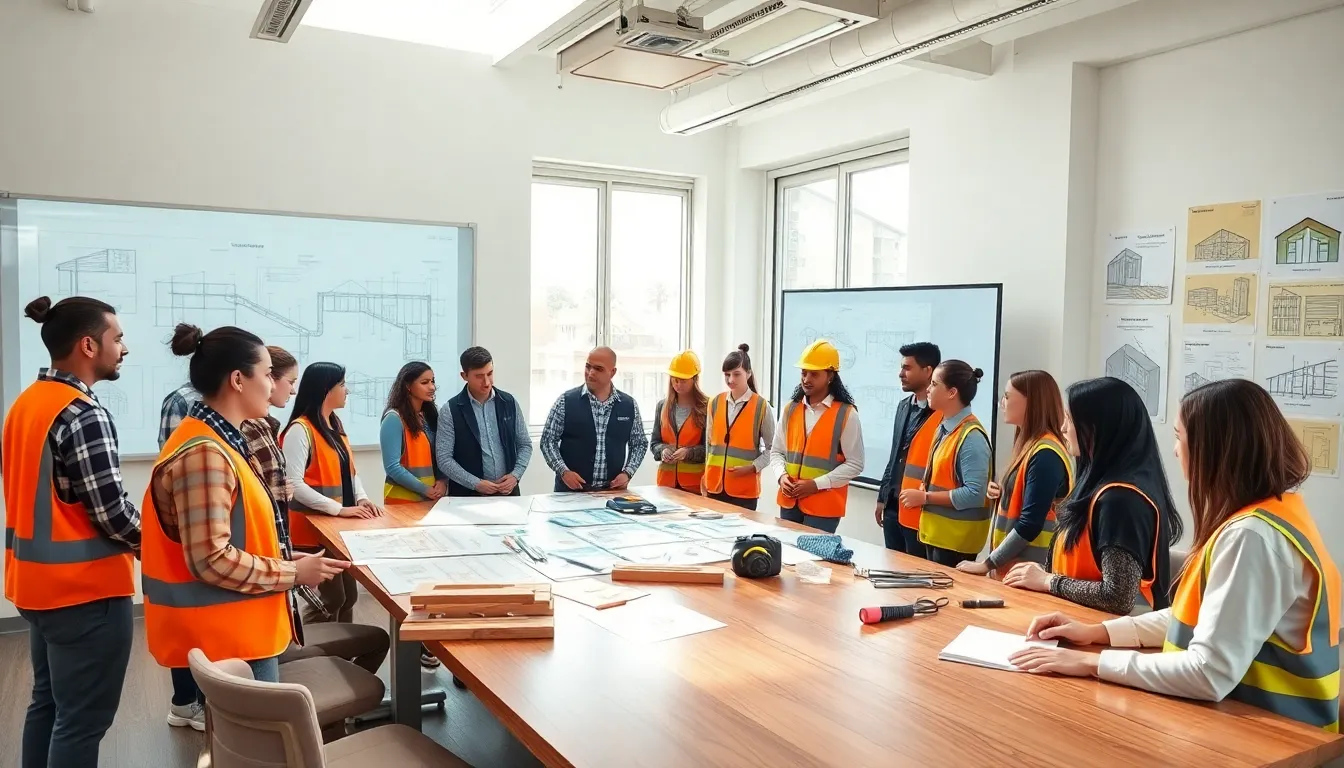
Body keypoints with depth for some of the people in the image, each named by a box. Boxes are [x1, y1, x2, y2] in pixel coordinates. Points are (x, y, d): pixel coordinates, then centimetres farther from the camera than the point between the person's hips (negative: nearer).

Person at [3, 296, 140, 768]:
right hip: (84, 587, -9)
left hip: (39, 580, 9)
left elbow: (39, 495, 13)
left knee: (48, 702, 21)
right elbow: (111, 511, -21)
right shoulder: (82, 415, -21)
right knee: (82, 720, 2)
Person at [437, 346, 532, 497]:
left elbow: (525, 444, 8)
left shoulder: (509, 402, 1)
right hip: (468, 495, -2)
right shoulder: (450, 410, -7)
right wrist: (476, 484, -16)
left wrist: (515, 475, -7)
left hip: (507, 491, 2)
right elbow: (444, 458, -9)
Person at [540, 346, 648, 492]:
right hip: (571, 491, -2)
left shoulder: (629, 405, 3)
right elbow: (548, 440, 0)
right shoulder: (566, 401, -3)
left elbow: (639, 443, 12)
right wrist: (563, 471, -13)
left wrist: (627, 472, -2)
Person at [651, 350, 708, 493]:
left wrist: (688, 452, -21)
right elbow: (654, 442, 10)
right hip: (667, 479, 4)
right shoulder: (662, 406, 8)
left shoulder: (706, 407, -5)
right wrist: (663, 450, -12)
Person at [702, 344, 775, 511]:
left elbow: (772, 448, 0)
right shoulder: (715, 403, 6)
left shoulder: (761, 406, -5)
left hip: (745, 488, -3)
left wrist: (752, 467, -12)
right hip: (715, 485, 4)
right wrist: (706, 474, 11)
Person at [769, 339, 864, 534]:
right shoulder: (791, 409, 7)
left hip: (824, 506, -4)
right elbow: (776, 451, 13)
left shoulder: (846, 414, -8)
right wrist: (782, 475, -7)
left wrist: (816, 484, -15)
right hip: (789, 501, 5)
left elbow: (854, 464, -8)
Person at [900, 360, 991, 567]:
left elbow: (974, 494, -24)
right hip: (937, 531, 9)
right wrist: (923, 490, 0)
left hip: (956, 538, -9)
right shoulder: (944, 427, 7)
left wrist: (925, 497, -18)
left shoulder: (972, 436, -20)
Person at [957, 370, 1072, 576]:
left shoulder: (1045, 454, -17)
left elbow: (1030, 524, -21)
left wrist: (987, 564, -17)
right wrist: (1002, 495, 0)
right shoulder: (1031, 445, 11)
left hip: (1028, 569, -8)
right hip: (1011, 564, 8)